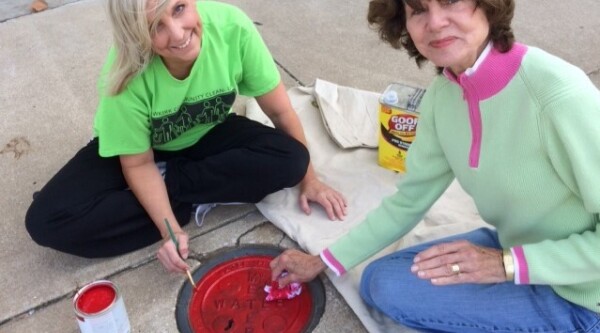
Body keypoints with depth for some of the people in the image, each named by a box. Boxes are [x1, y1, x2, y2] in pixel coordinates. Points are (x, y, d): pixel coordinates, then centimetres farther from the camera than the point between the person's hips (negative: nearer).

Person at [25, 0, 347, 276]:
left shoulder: (232, 27, -30)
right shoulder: (127, 76, -33)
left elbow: (279, 110, -16)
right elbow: (139, 164, -18)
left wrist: (308, 178, -7)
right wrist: (170, 229, -30)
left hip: (207, 138, 2)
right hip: (132, 147, -1)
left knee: (289, 159, -26)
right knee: (47, 221, -23)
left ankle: (164, 186, -13)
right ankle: (196, 202, -14)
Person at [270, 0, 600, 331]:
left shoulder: (558, 95, -31)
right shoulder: (442, 95, -7)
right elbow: (408, 200, 4)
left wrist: (508, 264, -27)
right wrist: (322, 262, 5)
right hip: (515, 246, 7)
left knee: (394, 288, -16)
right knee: (378, 282, 7)